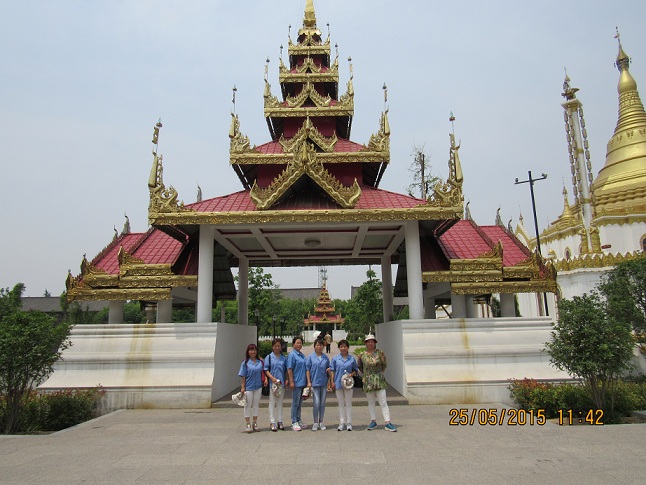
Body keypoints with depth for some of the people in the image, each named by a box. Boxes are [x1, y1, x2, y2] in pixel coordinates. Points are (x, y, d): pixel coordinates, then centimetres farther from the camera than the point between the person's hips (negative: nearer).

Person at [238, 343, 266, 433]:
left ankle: (255, 423, 23)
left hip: (258, 387, 3)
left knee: (256, 405, 12)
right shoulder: (245, 363, -6)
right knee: (248, 405, 5)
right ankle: (248, 424, 16)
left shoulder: (260, 362, 4)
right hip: (248, 387, -3)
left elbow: (263, 372, 12)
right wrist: (242, 387, -9)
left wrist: (265, 378, -7)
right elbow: (243, 376, -6)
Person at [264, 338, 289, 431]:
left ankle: (280, 421, 17)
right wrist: (272, 378, -17)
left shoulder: (284, 358, 9)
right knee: (272, 402, 0)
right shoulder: (269, 357, 1)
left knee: (280, 402, 10)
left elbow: (287, 370, 12)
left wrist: (287, 380, -2)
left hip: (282, 383, 3)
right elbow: (266, 370, -3)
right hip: (272, 383, -3)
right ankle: (272, 422, 6)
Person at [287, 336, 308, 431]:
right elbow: (289, 369, -14)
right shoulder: (292, 355, -11)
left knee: (300, 403, 14)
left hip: (303, 382, 8)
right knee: (295, 403, 0)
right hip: (296, 382, -8)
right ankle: (294, 422, 8)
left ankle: (298, 421, 23)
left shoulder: (302, 355, 13)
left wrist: (307, 381, 17)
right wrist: (291, 382, -18)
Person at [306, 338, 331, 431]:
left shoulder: (326, 357, 9)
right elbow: (307, 370, -1)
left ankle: (321, 422, 18)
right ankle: (315, 423, 7)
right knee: (316, 403, -7)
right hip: (314, 383, -3)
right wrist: (309, 382, -7)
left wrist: (329, 369, -5)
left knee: (322, 403, 7)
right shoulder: (311, 357, 0)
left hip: (324, 383, 4)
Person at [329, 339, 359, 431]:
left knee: (348, 403, 4)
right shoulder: (335, 358, 1)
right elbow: (332, 371, 4)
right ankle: (342, 423, 16)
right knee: (341, 404, 9)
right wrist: (332, 382, -2)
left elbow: (356, 370, 10)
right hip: (338, 383, 1)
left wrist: (352, 374, -11)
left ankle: (349, 423, 12)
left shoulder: (352, 359, 1)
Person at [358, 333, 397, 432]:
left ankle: (388, 423, -1)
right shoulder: (362, 355, 1)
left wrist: (383, 360, -5)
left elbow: (384, 366, 10)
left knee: (383, 402, -4)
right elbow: (360, 367, 16)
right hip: (368, 382, 2)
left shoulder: (379, 353, -2)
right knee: (371, 402, 11)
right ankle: (373, 421, 22)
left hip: (379, 381, -2)